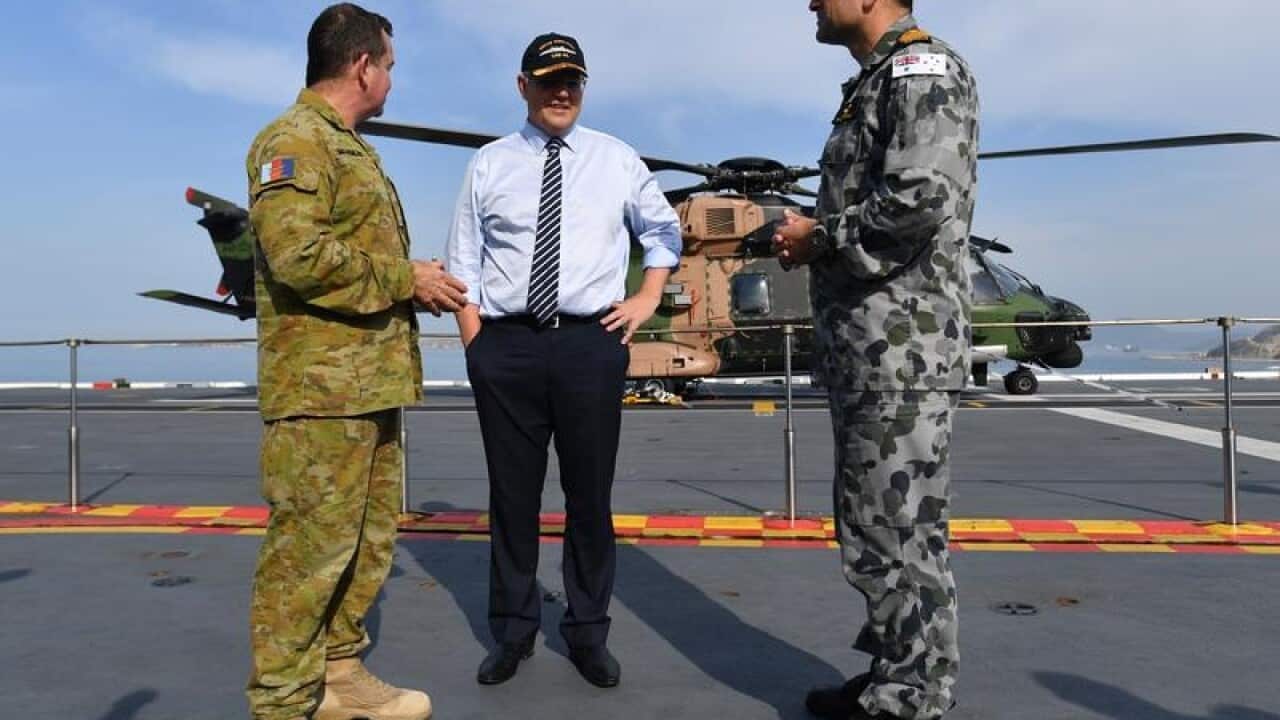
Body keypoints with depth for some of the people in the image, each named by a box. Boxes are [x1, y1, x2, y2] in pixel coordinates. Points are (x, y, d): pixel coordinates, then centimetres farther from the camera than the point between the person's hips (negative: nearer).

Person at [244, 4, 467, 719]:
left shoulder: (351, 146, 24)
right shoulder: (296, 140, -9)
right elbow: (298, 256, -22)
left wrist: (420, 283, 10)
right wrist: (406, 278, -14)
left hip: (372, 380, 10)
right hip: (322, 387, -10)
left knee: (370, 540, 15)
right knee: (310, 546, -4)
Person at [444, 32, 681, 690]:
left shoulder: (617, 160, 11)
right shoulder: (489, 165, 9)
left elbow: (664, 230, 22)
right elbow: (463, 260, 9)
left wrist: (647, 300, 9)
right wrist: (475, 343, -2)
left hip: (591, 342, 0)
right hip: (506, 344, 0)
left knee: (590, 494, 5)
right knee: (512, 494, 8)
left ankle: (588, 632, 20)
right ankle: (513, 630, 23)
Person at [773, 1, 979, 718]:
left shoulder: (924, 68, -7)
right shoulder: (875, 82, 23)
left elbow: (917, 202, -22)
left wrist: (816, 237, -9)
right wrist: (811, 242, 7)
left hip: (901, 349, -10)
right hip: (866, 350, 10)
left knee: (898, 536, -4)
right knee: (883, 531, 15)